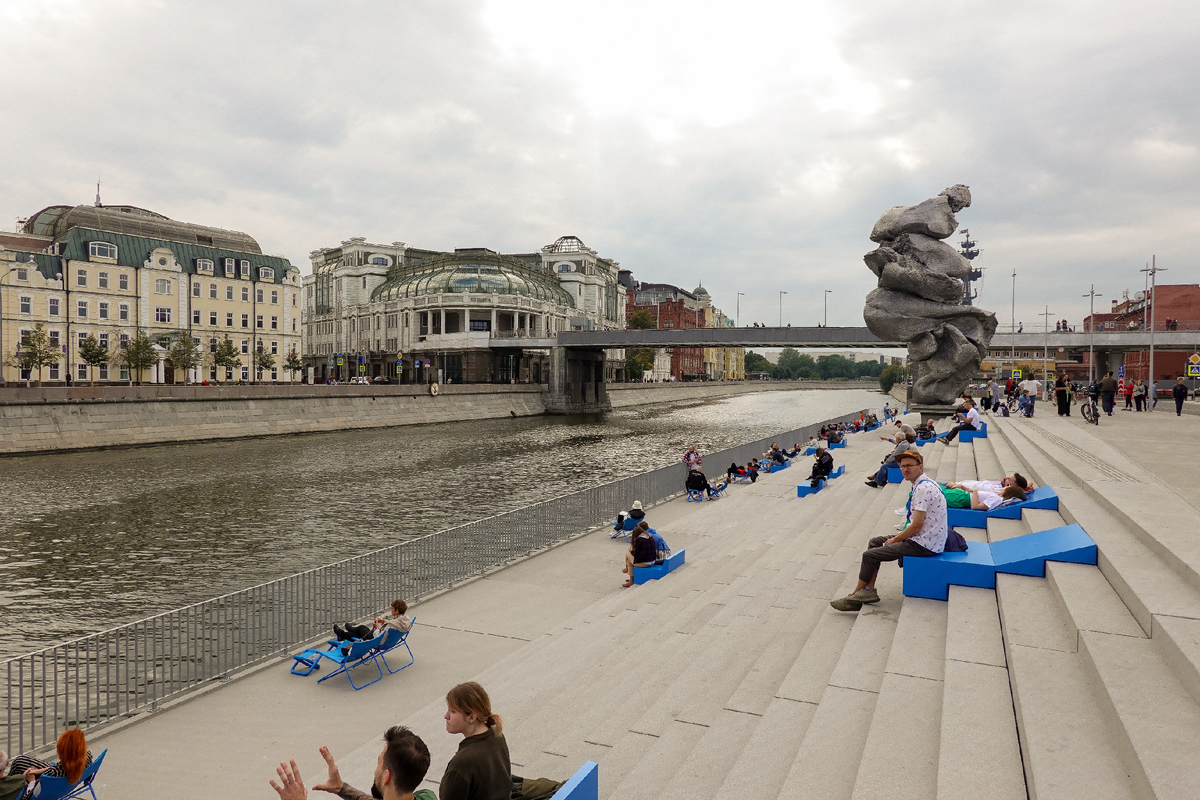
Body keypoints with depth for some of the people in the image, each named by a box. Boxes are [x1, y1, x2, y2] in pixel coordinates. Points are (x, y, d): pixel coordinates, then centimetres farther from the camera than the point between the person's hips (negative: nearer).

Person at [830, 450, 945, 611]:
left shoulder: (923, 489, -22)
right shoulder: (924, 484, 11)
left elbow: (916, 526, -23)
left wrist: (895, 540, -9)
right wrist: (899, 536, 9)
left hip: (923, 544, -11)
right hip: (922, 537, 11)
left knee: (869, 555, -10)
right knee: (874, 542, 15)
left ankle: (854, 598, 5)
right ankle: (868, 590, 8)